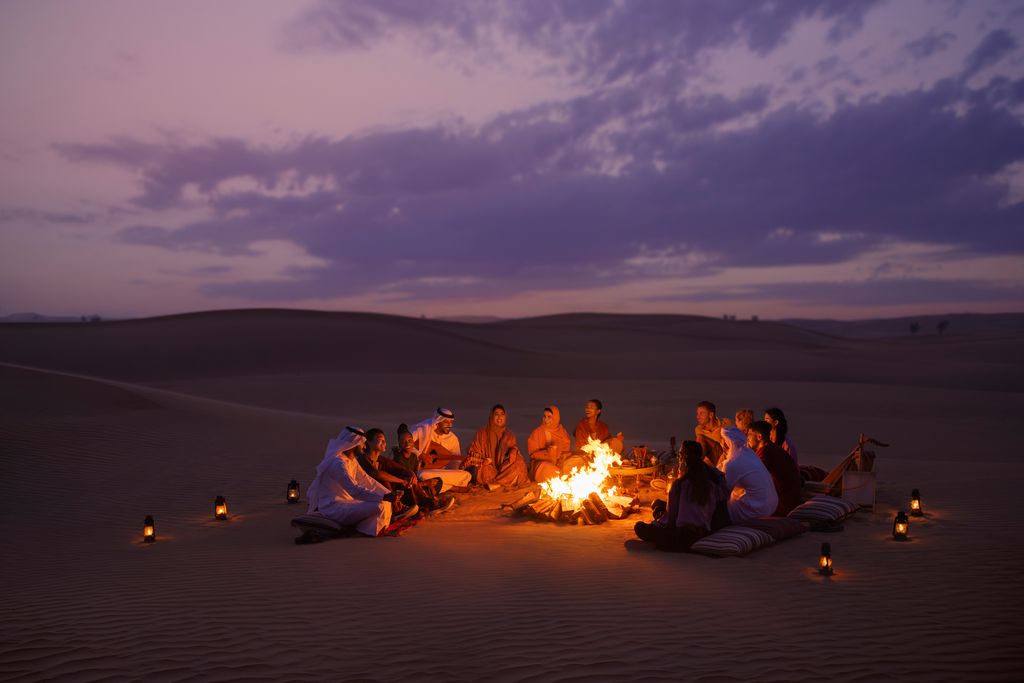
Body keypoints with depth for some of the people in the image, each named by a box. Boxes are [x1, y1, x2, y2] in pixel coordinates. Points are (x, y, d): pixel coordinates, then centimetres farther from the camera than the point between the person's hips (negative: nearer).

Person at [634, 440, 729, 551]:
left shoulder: (679, 484, -6)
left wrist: (653, 524, 17)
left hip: (682, 535, -5)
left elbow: (670, 515, -2)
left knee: (639, 526, 3)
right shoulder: (713, 485, 3)